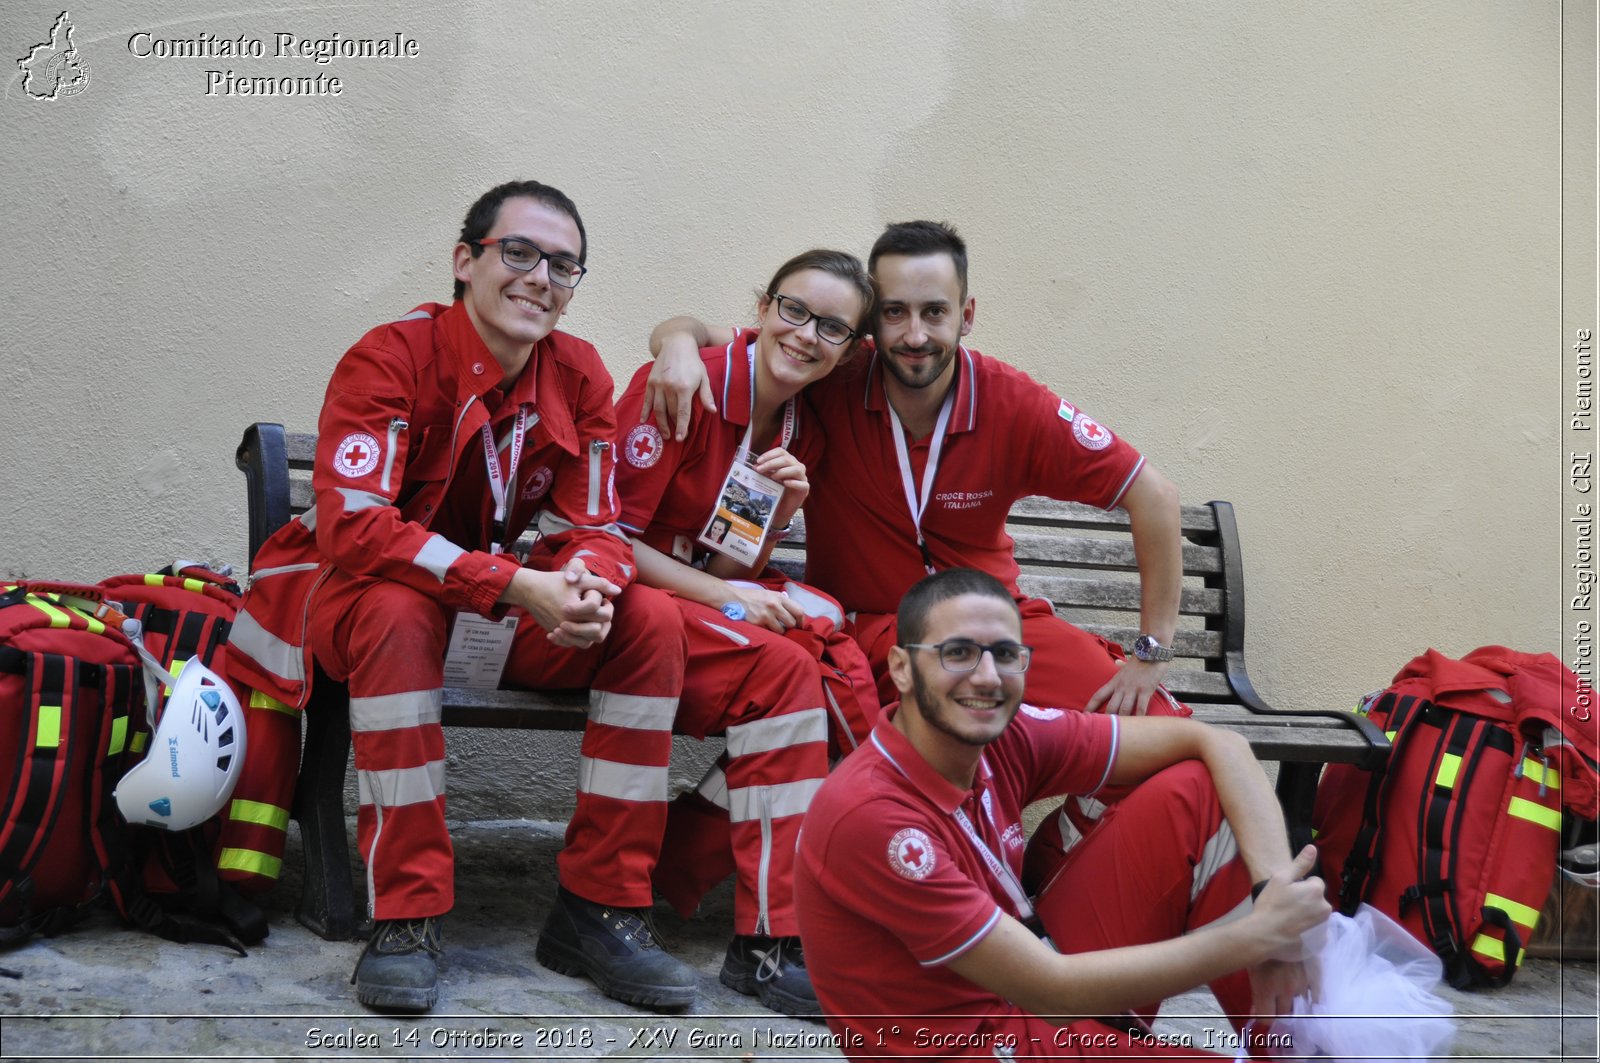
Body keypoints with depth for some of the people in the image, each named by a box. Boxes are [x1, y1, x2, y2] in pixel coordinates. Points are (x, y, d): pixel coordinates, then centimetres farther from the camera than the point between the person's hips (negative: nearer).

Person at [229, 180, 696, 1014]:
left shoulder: (578, 374, -3)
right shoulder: (391, 358, -19)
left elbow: (592, 528, -4)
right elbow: (349, 523, -30)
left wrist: (586, 586, -31)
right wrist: (515, 584, -38)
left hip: (515, 608, 5)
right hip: (360, 592, -5)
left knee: (649, 620, -17)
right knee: (400, 612, -38)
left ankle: (600, 906, -12)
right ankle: (406, 915, -29)